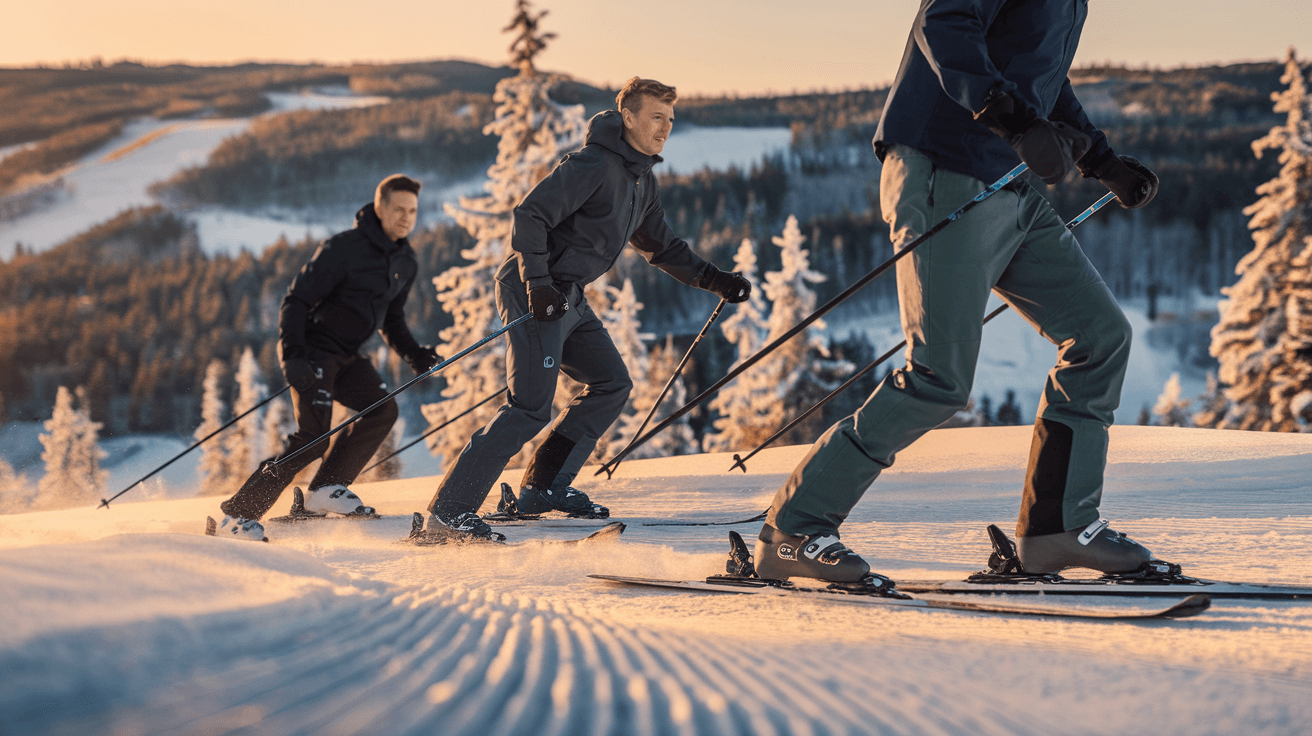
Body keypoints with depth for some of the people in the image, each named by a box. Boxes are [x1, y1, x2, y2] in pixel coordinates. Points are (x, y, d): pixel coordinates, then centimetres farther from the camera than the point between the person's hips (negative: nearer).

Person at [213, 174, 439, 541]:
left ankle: (327, 489, 4)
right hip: (314, 351, -8)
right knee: (313, 438, -18)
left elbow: (391, 318, 22)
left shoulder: (406, 262, 7)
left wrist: (413, 353, 5)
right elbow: (296, 300, -18)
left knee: (383, 410, -5)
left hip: (347, 357, 8)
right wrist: (292, 354, -31)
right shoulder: (343, 249, -18)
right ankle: (239, 513, -15)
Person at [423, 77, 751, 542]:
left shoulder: (641, 180, 15)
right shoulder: (594, 166, -16)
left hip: (568, 297, 10)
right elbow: (529, 216, -23)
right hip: (536, 293, -10)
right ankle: (449, 511, -18)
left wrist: (714, 280, 20)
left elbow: (661, 246, 28)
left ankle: (544, 487, 17)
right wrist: (538, 284, -30)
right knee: (531, 407, -17)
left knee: (611, 384, 13)